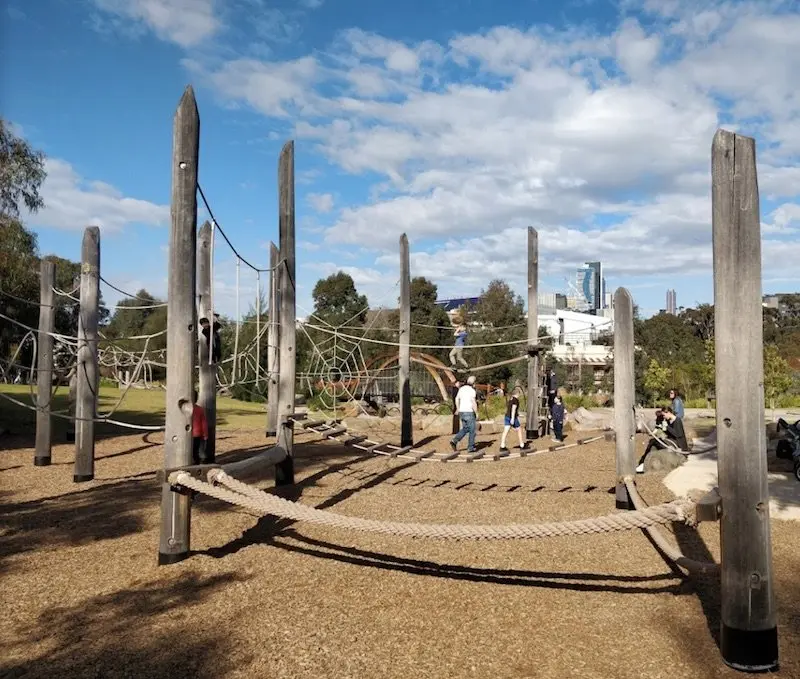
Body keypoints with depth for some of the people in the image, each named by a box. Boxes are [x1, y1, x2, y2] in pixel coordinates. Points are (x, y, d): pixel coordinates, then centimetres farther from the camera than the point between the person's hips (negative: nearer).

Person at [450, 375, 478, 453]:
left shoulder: (461, 388, 8)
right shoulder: (472, 391, -14)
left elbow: (457, 399, 15)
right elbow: (474, 403, -19)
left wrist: (458, 410, 23)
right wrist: (476, 413, -10)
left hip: (462, 412, 7)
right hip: (469, 412, -7)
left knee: (465, 429, 18)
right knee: (472, 430, 6)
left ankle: (454, 440, 1)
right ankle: (470, 448, 9)